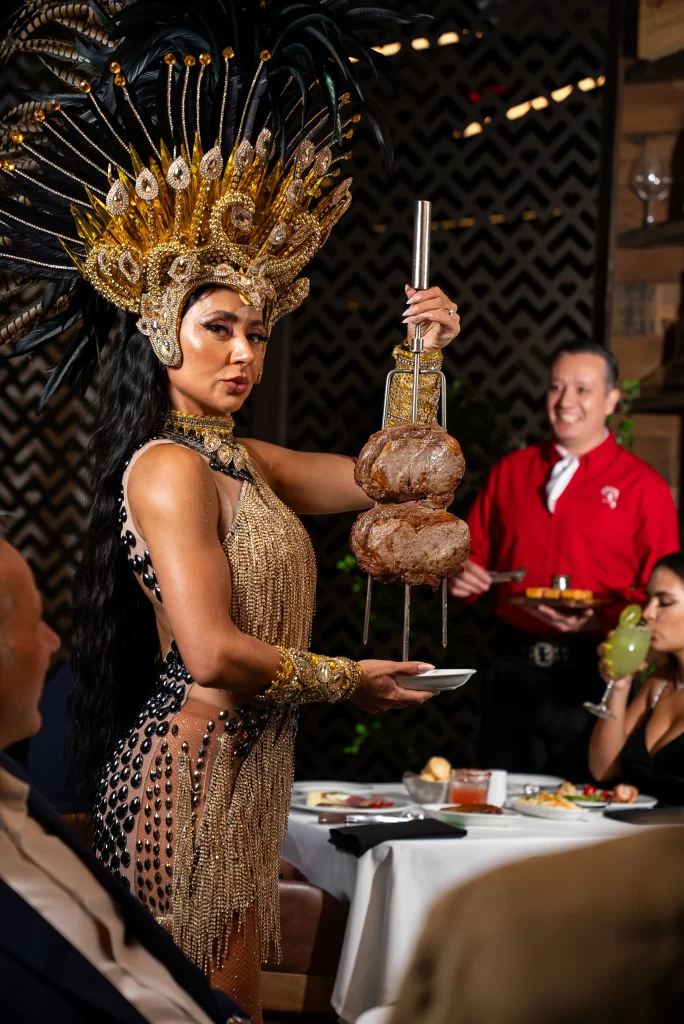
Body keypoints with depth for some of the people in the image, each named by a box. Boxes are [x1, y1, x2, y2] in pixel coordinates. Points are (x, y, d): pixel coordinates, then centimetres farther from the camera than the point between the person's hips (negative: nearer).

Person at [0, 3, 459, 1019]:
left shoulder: (235, 459, 13)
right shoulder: (169, 468, -14)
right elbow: (210, 653, -22)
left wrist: (424, 355, 10)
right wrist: (346, 679, -9)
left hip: (240, 768, 9)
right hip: (189, 768, -9)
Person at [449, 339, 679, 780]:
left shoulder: (643, 487, -2)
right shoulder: (511, 471, 11)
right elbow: (476, 554, 19)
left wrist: (599, 619, -20)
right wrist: (463, 575, -3)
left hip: (593, 674, -3)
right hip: (515, 669, 4)